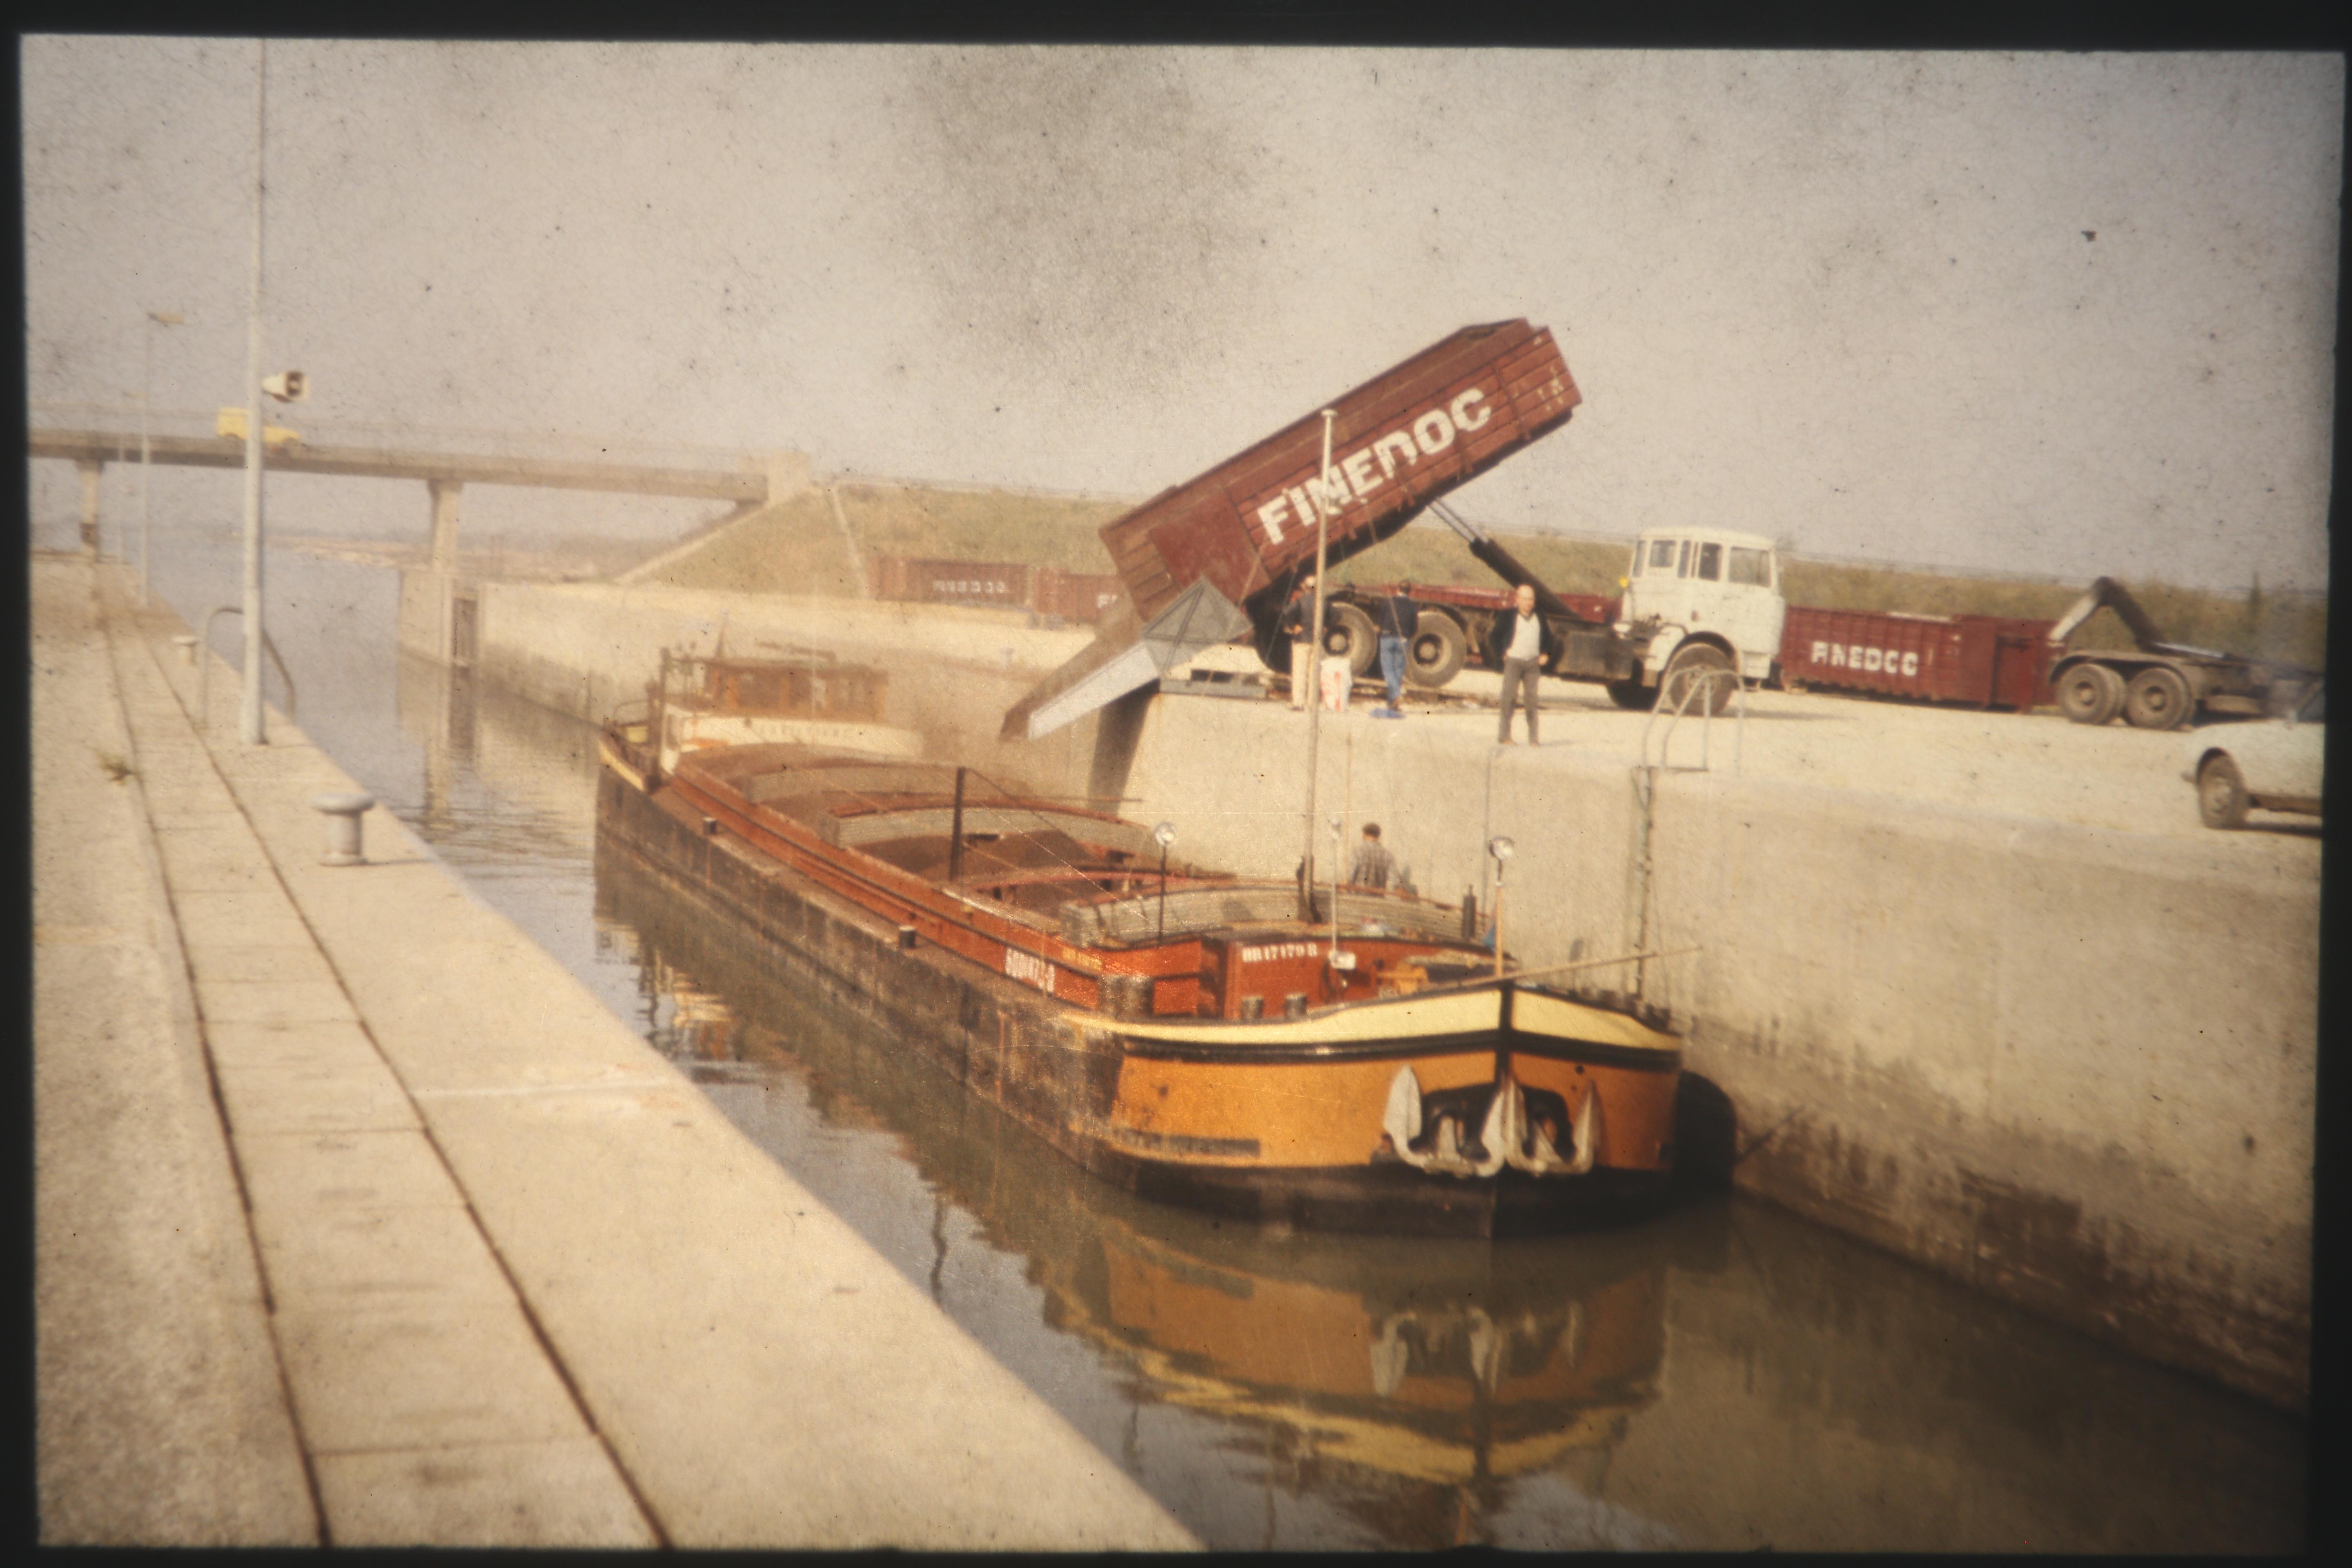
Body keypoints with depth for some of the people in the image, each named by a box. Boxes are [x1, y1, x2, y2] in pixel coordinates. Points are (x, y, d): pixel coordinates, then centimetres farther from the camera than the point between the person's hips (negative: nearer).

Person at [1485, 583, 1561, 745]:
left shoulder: (1540, 619, 11)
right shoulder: (1507, 617, 0)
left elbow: (1549, 638, 23)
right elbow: (1494, 637, 3)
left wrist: (1545, 655, 10)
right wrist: (1501, 654, -4)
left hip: (1533, 663, 3)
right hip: (1513, 661, -3)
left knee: (1532, 698, 1)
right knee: (1509, 696, -7)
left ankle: (1533, 738, 3)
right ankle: (1504, 736, -5)